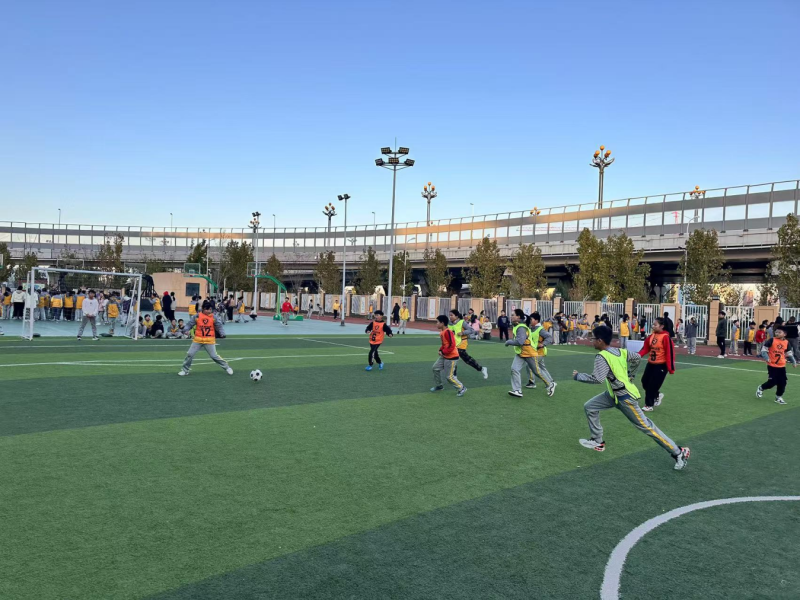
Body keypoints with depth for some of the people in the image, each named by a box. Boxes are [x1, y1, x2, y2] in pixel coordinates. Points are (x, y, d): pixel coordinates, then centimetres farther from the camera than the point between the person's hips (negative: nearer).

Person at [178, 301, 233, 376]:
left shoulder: (213, 317, -6)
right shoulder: (197, 316, -6)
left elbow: (219, 326, -4)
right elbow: (190, 324, -3)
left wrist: (222, 334, -21)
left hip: (209, 340, -1)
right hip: (198, 340, 2)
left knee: (214, 356, -1)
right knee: (190, 354, 1)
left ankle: (227, 367, 14)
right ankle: (185, 370, 19)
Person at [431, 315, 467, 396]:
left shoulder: (448, 332, -23)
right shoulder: (442, 332, 6)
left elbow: (452, 345, -26)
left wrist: (443, 352, -19)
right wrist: (440, 350, 3)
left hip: (452, 357, -10)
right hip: (444, 356, 10)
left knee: (450, 377, -3)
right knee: (435, 368, 14)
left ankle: (462, 388, 15)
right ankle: (438, 386, 29)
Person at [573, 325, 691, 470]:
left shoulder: (602, 357, -23)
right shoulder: (619, 351, 3)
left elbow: (598, 379, -33)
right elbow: (637, 358, 16)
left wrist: (578, 376, -19)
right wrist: (629, 376, 24)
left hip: (625, 397, -10)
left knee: (646, 426, -1)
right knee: (589, 407, 11)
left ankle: (679, 453, 8)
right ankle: (598, 442, 21)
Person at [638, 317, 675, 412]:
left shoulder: (665, 337, -18)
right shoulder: (651, 336, 3)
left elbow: (669, 353, -18)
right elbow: (645, 348, 7)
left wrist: (670, 368, -18)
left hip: (661, 365, -7)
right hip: (651, 364, 7)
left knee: (653, 385, -1)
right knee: (645, 382, 11)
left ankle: (649, 405, 15)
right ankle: (657, 395, 37)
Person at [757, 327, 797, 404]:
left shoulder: (786, 343, 4)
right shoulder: (772, 340, -9)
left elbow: (789, 354, 15)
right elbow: (764, 350, -9)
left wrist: (793, 362, 10)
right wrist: (766, 358, -23)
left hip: (782, 366, 4)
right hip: (772, 365, -4)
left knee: (782, 382, 4)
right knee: (772, 382, -6)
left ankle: (778, 397, 21)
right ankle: (761, 388, 22)